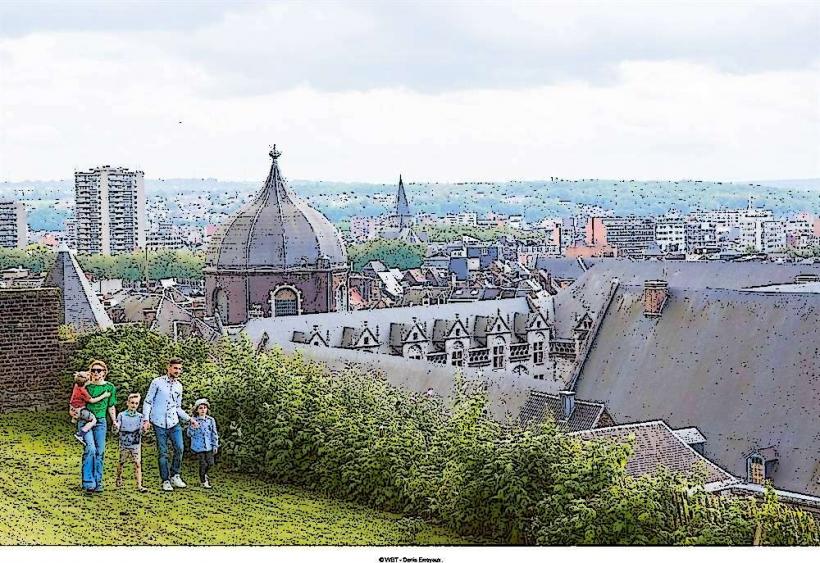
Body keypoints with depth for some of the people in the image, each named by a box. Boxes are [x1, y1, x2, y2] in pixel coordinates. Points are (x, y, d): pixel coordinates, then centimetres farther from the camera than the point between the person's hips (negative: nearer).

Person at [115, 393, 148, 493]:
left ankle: (139, 485, -10)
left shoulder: (139, 417, 2)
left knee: (138, 463, -8)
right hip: (124, 444, 0)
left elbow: (141, 431, -3)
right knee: (121, 462, 10)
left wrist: (144, 429, -24)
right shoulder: (121, 415, -2)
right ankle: (119, 477, 39)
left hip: (136, 444, 0)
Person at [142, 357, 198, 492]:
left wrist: (189, 419, 11)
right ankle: (166, 481, 7)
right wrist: (146, 419, -9)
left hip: (174, 423, 4)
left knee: (179, 449, -10)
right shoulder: (157, 382, -1)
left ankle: (175, 475, 7)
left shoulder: (179, 386, 14)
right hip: (159, 423, -4)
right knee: (163, 453, -1)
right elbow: (147, 401, 0)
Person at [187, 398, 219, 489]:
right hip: (198, 446, -3)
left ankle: (204, 474, 33)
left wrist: (215, 445, 5)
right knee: (203, 464, -4)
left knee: (210, 463, 1)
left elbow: (214, 434, 8)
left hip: (209, 446, 3)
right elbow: (189, 434, -5)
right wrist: (193, 427, -24)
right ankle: (203, 481, 16)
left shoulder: (211, 420, 4)